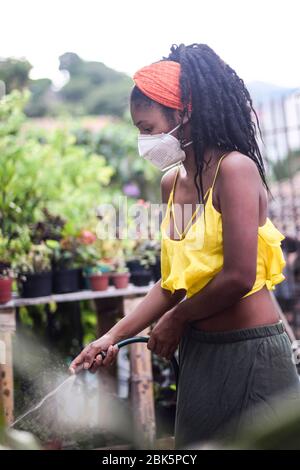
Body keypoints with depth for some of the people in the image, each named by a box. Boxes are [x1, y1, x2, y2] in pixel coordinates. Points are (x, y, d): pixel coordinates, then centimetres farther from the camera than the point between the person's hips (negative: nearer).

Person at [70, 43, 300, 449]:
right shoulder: (172, 183, 8)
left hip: (250, 353, -7)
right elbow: (174, 280, 11)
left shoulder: (235, 168, -15)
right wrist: (115, 335, 4)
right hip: (199, 352, 7)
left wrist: (176, 319, -7)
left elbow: (239, 277, -21)